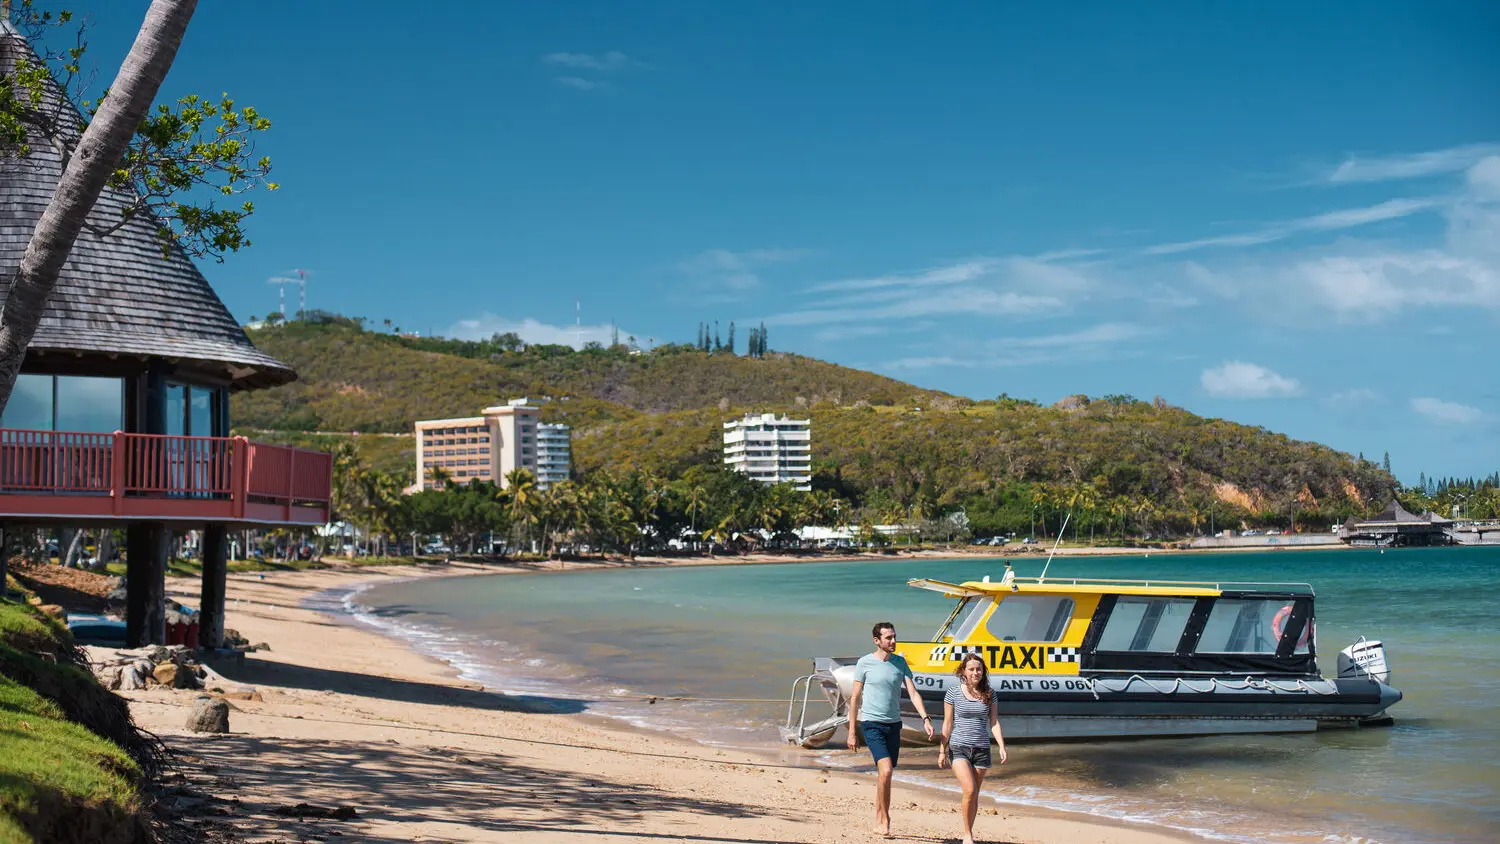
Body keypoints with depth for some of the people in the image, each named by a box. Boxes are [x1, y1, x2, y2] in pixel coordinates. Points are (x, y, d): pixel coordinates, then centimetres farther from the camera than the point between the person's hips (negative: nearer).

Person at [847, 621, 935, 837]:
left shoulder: (900, 662, 7)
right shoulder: (865, 663, -4)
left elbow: (913, 692, 3)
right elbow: (855, 698, 0)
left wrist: (925, 718, -12)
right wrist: (852, 732, -2)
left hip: (894, 724, 4)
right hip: (872, 724, -4)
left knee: (885, 775, 10)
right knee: (886, 770, -19)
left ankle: (879, 821, 22)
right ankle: (884, 819, -7)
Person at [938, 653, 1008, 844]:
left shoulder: (989, 695, 5)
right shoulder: (953, 692, -2)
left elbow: (994, 722, 6)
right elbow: (947, 724, 2)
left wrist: (1001, 746, -6)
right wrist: (942, 751, 2)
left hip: (981, 749, 3)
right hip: (959, 748, -3)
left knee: (974, 795, 7)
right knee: (970, 790, -18)